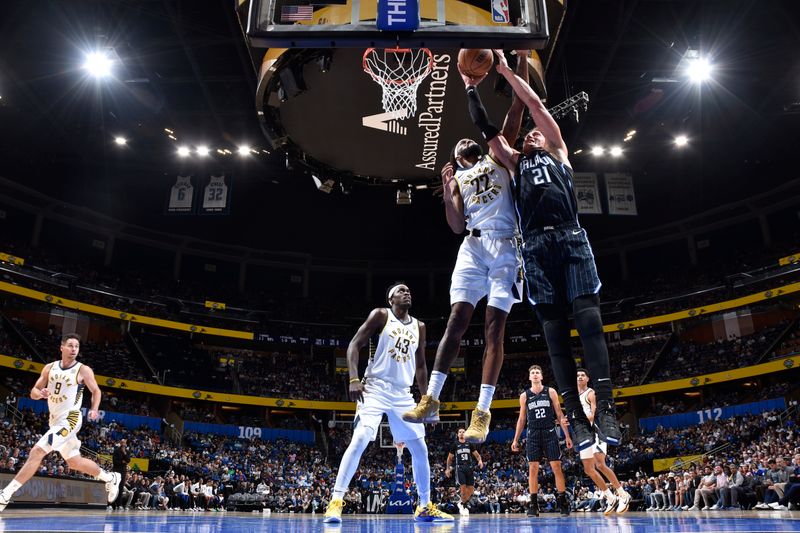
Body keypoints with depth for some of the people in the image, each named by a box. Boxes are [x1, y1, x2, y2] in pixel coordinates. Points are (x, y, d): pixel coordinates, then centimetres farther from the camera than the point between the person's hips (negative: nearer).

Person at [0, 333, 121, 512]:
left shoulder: (83, 370, -8)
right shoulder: (49, 368, 4)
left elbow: (96, 391, 3)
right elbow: (33, 392, 7)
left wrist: (94, 409, -14)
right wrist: (40, 393, -16)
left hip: (70, 420, -6)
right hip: (55, 420, 6)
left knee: (36, 452, -19)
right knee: (75, 463, 15)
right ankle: (110, 478, 31)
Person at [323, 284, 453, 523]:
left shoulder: (419, 326, 13)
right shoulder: (380, 315, -2)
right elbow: (354, 345, -7)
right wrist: (354, 379, -20)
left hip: (403, 394, 6)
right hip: (375, 389, -5)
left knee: (420, 449, 6)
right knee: (359, 441, -21)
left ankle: (425, 507, 19)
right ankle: (336, 501, -14)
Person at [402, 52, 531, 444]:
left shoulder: (498, 156, 19)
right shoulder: (456, 179, 21)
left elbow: (517, 106, 10)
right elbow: (457, 226, 7)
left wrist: (521, 60, 5)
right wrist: (446, 194, -5)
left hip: (506, 246, -1)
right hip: (473, 247, 2)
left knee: (494, 326, -8)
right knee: (456, 320, -8)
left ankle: (482, 413, -9)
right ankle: (430, 401, -6)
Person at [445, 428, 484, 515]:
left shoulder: (469, 444, 11)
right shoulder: (455, 445, 5)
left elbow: (476, 454, 12)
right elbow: (450, 458, 12)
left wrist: (480, 460, -9)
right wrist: (447, 469, 8)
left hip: (469, 467, 3)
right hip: (460, 468, -3)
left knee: (471, 488, 0)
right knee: (463, 487, -15)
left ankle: (462, 503, 21)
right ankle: (463, 506, 1)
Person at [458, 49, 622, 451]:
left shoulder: (558, 153, 25)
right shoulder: (515, 162, 29)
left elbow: (536, 105, 20)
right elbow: (486, 128, 25)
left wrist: (506, 70, 22)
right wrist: (471, 88, 25)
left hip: (571, 237, -2)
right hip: (536, 245, 2)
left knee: (588, 319, -12)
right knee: (554, 331, -4)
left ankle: (605, 408, -15)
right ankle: (576, 417, -5)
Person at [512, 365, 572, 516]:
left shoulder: (551, 392, 4)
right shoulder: (524, 396, 8)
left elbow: (560, 415, 5)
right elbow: (521, 419, 13)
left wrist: (567, 436, 0)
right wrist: (515, 439, 9)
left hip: (550, 433, -1)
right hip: (533, 435, 1)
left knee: (557, 467, -2)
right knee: (533, 469, -1)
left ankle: (563, 502, 6)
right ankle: (533, 505, 3)